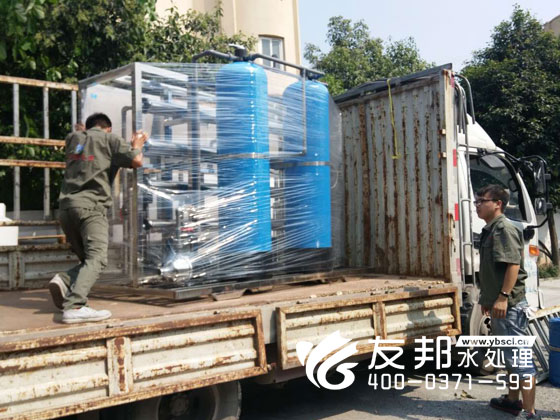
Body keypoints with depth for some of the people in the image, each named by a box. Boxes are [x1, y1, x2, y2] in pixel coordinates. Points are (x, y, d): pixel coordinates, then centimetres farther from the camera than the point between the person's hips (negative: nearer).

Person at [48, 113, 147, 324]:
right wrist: (137, 145, 21)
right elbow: (136, 161, 2)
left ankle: (64, 281, -15)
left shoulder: (73, 138, 24)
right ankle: (74, 307, -35)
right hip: (90, 205, -6)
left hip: (66, 205, 7)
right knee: (96, 258, -17)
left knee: (88, 259, 13)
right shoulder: (109, 138, 9)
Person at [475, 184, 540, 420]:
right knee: (510, 356, 20)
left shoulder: (504, 229, -14)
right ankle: (513, 400, 33)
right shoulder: (489, 231, 16)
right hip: (497, 305, 11)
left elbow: (513, 264, -23)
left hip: (509, 305, -11)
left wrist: (503, 297, -26)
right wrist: (487, 299, 24)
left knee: (519, 357, -6)